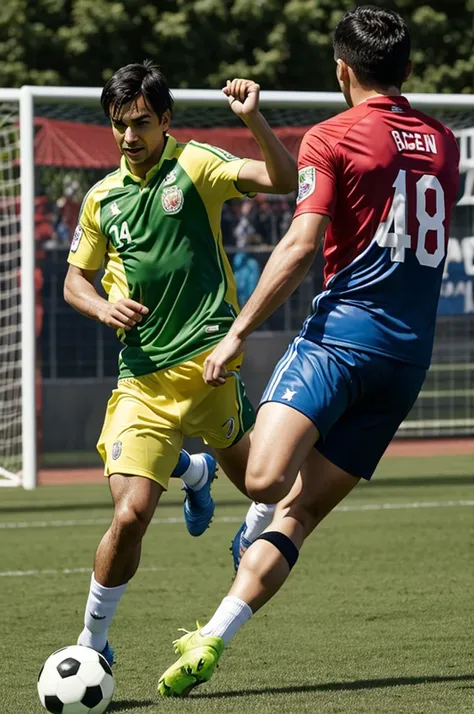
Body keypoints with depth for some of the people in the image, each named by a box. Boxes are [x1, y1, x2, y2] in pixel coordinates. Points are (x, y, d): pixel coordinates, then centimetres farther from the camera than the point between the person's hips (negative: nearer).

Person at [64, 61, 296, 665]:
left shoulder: (194, 164, -1)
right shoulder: (102, 198, 13)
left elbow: (281, 180, -14)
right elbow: (74, 280, 24)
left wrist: (252, 119, -29)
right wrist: (104, 307, 2)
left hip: (208, 361, -2)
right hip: (142, 378, 2)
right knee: (130, 514, -12)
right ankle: (92, 643, 9)